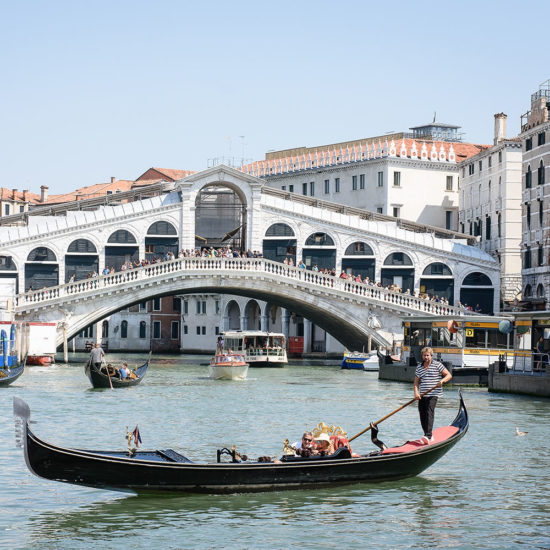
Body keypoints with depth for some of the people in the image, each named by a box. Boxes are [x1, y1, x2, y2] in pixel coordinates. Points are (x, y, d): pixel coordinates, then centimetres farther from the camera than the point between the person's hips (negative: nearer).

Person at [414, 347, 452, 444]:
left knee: (429, 413, -18)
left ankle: (428, 437, -25)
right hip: (422, 395, 6)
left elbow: (449, 375, 1)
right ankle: (428, 436, 17)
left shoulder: (437, 365, 1)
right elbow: (416, 382, 12)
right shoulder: (419, 367, 14)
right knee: (422, 415, 5)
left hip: (433, 394, -6)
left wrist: (442, 381, -18)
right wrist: (416, 393, -4)